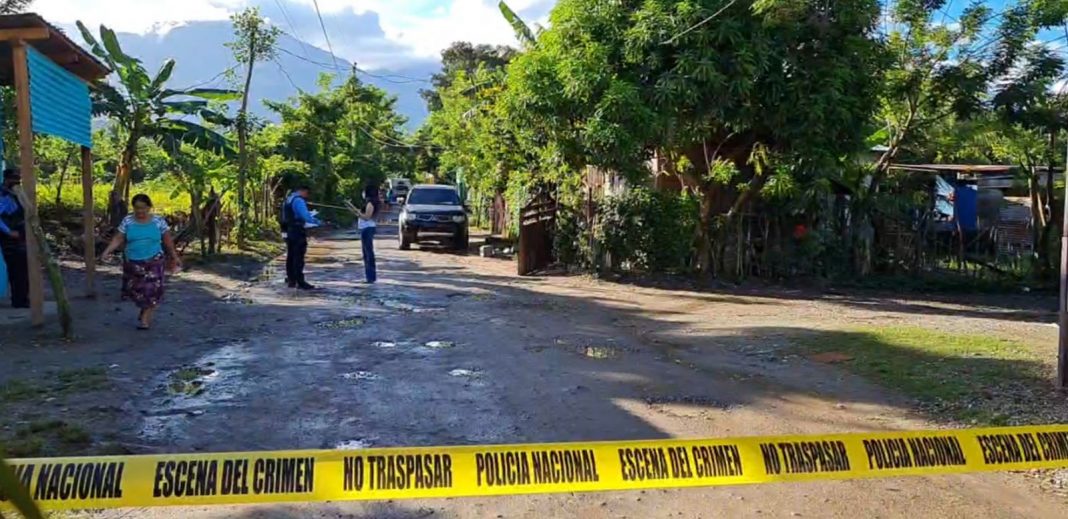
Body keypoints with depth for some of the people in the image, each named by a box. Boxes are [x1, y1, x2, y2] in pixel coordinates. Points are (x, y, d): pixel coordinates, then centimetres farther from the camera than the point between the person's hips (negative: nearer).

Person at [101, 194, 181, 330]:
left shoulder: (159, 221, -3)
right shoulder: (127, 221, -1)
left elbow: (168, 241, 5)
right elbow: (118, 239, -2)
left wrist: (175, 257, 8)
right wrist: (107, 251, -18)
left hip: (153, 262, -2)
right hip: (133, 263, 2)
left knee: (151, 290, -8)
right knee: (135, 290, 8)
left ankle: (145, 319, 3)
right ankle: (146, 311, 34)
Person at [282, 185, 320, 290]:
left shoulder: (288, 199, 17)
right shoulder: (298, 200, -15)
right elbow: (305, 216, -24)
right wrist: (316, 221, -10)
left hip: (289, 231, 10)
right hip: (297, 232, -10)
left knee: (290, 256, 14)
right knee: (299, 257, -9)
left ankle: (291, 280, 21)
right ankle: (300, 282, -9)